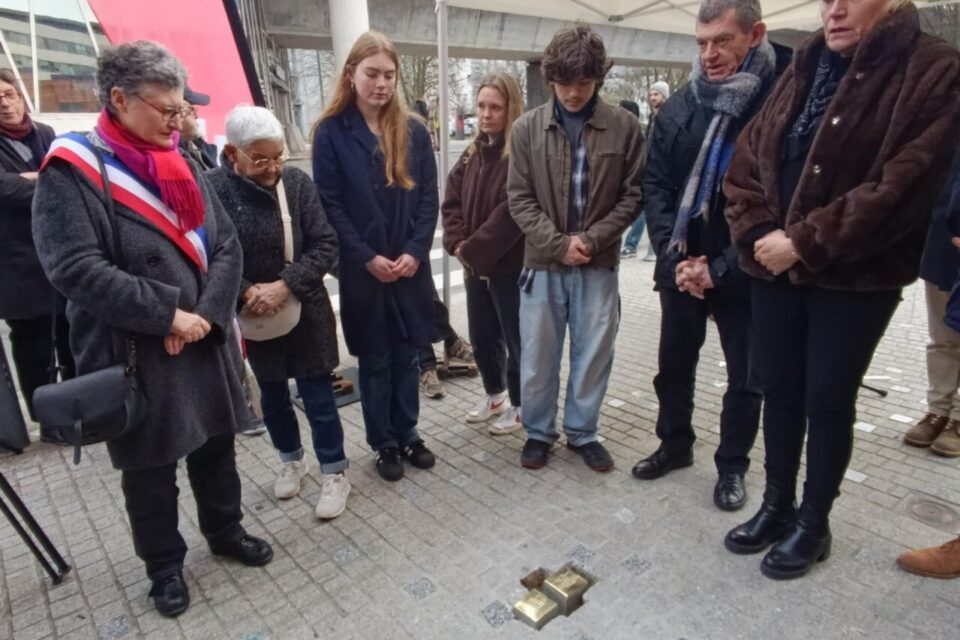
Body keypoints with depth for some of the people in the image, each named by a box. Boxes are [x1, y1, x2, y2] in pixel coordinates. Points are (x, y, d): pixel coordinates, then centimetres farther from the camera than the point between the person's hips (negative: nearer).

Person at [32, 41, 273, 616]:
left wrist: (206, 314, -12)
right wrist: (167, 315, -21)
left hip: (208, 344, 5)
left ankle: (226, 531, 42)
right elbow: (75, 269, -20)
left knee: (217, 447, 19)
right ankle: (165, 564, 34)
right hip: (136, 356, -5)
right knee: (151, 470, 12)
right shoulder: (72, 173, -10)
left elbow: (227, 246, 2)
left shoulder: (183, 166, 7)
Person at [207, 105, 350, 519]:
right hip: (253, 316, 1)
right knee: (272, 396, 18)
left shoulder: (297, 182, -9)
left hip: (305, 311, -1)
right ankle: (291, 460, 41)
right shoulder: (214, 189, -11)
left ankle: (334, 472, 22)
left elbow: (326, 245, -10)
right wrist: (246, 292, -22)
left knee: (318, 396, 5)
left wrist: (285, 285, -21)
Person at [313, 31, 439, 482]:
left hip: (410, 266, 3)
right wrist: (367, 258, -13)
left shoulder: (413, 131, 5)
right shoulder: (331, 133, -2)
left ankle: (408, 435, 29)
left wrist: (415, 252, -10)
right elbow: (330, 205, -6)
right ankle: (383, 444, 24)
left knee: (406, 356, 12)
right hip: (362, 270, -2)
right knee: (374, 361, 9)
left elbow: (429, 198, 2)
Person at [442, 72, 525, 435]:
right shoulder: (473, 153, 11)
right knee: (481, 336, 18)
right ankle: (494, 395, 39)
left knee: (516, 339, 8)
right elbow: (452, 201, 7)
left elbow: (511, 212, -20)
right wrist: (457, 244, -8)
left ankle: (519, 406, 26)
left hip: (511, 265, -7)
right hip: (475, 266, 7)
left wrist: (473, 249, -17)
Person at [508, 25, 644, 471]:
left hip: (599, 265, 0)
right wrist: (558, 244, -12)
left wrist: (591, 239, -12)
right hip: (543, 263, 0)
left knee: (593, 355, 10)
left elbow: (633, 196, 0)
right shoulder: (527, 128, 0)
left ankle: (582, 432, 30)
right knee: (537, 356, 9)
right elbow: (519, 199, -2)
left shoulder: (624, 126, -1)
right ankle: (538, 431, 29)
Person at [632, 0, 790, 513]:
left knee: (745, 378, 10)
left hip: (741, 270, -4)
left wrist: (720, 267, -15)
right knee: (673, 364, 17)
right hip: (681, 264, 4)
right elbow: (655, 182, 1)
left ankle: (732, 465, 32)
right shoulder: (681, 104, 2)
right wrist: (673, 253, -10)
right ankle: (675, 444, 38)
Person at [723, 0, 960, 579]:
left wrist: (805, 243, -18)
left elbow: (903, 185, -16)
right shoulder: (804, 70, 12)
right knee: (780, 391, 12)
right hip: (775, 270, 5)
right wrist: (757, 233, -8)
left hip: (856, 279, -5)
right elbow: (747, 160, 7)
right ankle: (777, 505, 31)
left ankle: (814, 523, 25)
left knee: (828, 400, 5)